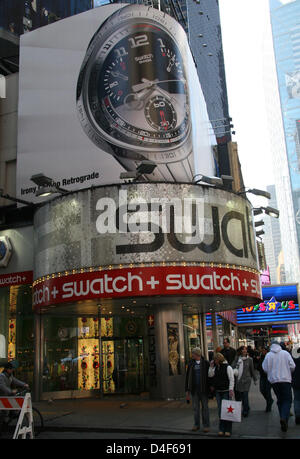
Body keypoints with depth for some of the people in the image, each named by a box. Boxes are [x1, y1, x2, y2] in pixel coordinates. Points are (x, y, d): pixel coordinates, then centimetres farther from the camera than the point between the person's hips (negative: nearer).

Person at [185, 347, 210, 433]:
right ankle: (196, 425, 19)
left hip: (203, 389, -3)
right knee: (195, 408, 9)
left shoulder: (205, 363, -4)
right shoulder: (191, 364, 6)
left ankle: (206, 425, 12)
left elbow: (210, 376, -3)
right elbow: (187, 377, 8)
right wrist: (187, 389, 5)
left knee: (205, 407, 3)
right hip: (194, 390, 3)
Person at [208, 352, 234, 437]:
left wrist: (231, 390, -16)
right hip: (218, 392, 6)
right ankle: (221, 429, 16)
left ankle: (228, 430, 5)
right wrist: (211, 366, -2)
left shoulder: (228, 367, -9)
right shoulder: (215, 368, 10)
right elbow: (210, 375, 6)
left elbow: (231, 379, -11)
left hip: (226, 392, -6)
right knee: (220, 411, 9)